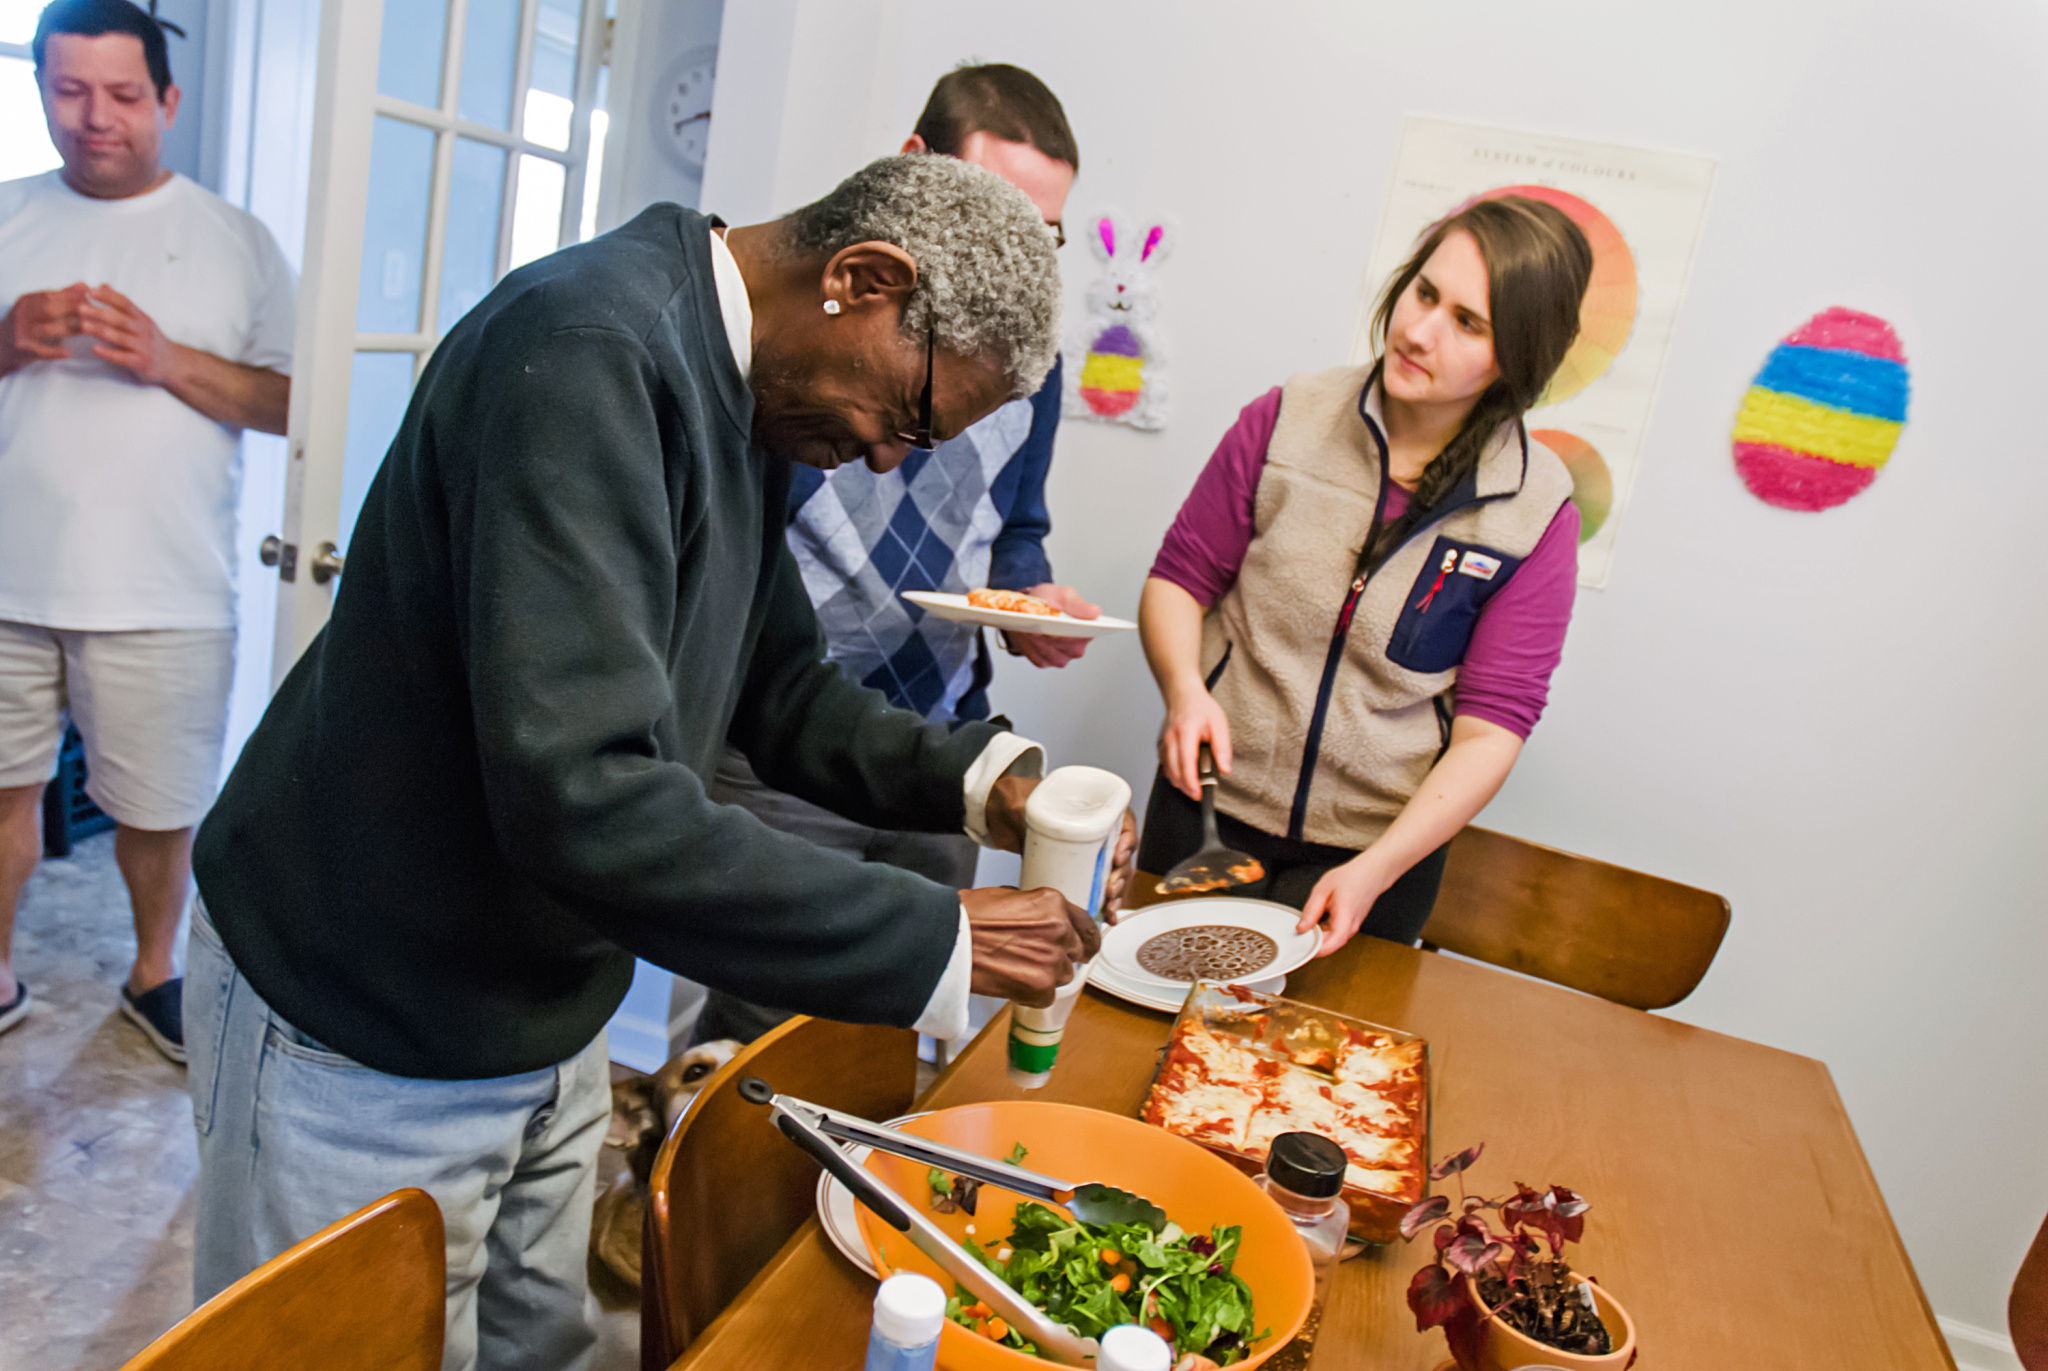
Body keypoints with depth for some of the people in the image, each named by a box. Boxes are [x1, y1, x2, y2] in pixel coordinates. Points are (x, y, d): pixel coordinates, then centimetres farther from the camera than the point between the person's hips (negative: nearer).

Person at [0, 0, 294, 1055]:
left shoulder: (238, 241, 4)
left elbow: (293, 402, -2)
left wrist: (168, 360, -16)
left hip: (161, 597, -2)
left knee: (159, 806, 7)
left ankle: (153, 975, 30)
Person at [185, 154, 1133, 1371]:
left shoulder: (747, 401, 2)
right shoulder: (588, 354, -28)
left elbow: (778, 686, 9)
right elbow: (583, 799, -36)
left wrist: (979, 778, -8)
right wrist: (936, 941, -29)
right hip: (366, 1037, -8)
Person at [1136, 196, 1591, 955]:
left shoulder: (1536, 510, -9)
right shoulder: (1288, 420, -7)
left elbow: (1492, 725, -9)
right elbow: (1178, 578, 1)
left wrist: (1376, 870, -20)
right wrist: (1184, 688, -19)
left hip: (1380, 848, -1)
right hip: (1209, 813, 1)